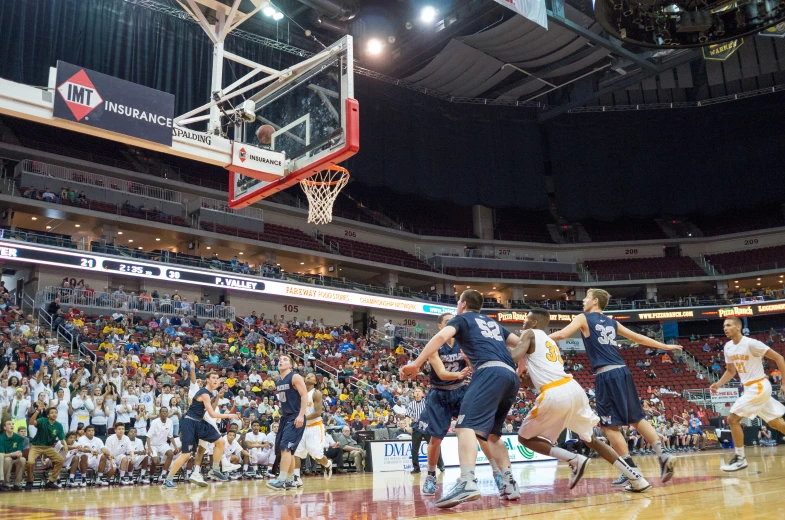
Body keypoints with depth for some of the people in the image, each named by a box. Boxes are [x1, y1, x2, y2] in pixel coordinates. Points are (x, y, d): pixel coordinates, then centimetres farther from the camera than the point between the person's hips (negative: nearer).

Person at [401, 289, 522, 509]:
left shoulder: (462, 318, 15)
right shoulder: (493, 323, 34)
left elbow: (441, 336, -4)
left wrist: (416, 363, -9)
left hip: (490, 372, -7)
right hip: (511, 376, 7)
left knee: (466, 426, -18)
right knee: (492, 433, 20)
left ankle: (467, 483, -37)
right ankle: (510, 483, 12)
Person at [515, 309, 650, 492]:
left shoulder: (530, 334, 10)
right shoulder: (551, 342, 31)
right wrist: (528, 376, 28)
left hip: (555, 396, -8)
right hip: (574, 389, 8)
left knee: (525, 437, 10)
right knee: (590, 439, 24)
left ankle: (574, 459, -5)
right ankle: (636, 478, 19)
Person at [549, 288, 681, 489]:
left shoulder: (583, 318, 4)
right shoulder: (612, 322, 21)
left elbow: (561, 335, -10)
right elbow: (639, 338, 27)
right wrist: (664, 346, 39)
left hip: (607, 375, -6)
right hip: (623, 371, 6)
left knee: (610, 425, 0)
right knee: (638, 418, 14)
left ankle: (631, 470, -1)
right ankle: (662, 455, 1)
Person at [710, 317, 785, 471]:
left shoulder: (751, 343, -17)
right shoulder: (728, 347, 7)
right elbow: (731, 371, 18)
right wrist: (718, 384, 2)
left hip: (759, 387, -8)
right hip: (750, 388, 8)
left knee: (733, 419, -11)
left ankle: (740, 459, -2)